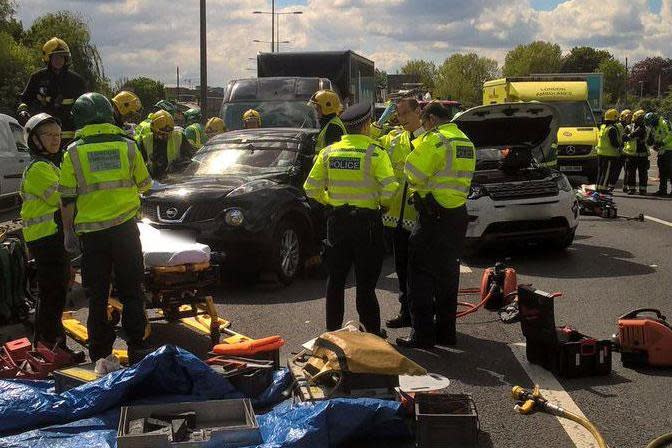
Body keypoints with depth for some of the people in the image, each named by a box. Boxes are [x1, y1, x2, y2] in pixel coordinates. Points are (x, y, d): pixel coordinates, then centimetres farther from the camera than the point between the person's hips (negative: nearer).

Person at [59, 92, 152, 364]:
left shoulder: (74, 152, -3)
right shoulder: (127, 145, 0)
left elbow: (68, 198, -3)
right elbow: (143, 184, 10)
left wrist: (68, 232, 8)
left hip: (91, 232, 0)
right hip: (125, 227, 1)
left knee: (97, 294, 9)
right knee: (131, 291, 9)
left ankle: (100, 353, 13)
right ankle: (136, 348, 11)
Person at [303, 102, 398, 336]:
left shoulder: (328, 152, 2)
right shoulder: (375, 152, -11)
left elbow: (311, 188, 4)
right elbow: (389, 188, -18)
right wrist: (382, 203, 2)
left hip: (336, 219, 4)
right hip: (366, 220, -4)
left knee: (336, 278, 14)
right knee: (366, 281, 3)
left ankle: (332, 329, 20)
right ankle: (372, 332, 7)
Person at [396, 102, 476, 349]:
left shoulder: (434, 140, -13)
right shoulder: (466, 141, 15)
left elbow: (414, 173, -15)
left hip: (434, 217, -9)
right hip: (458, 215, 9)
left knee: (421, 274, -3)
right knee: (448, 273, 15)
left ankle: (422, 334, -3)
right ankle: (446, 331, 22)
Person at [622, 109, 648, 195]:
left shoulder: (646, 129, 13)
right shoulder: (629, 127, 3)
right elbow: (623, 138, -9)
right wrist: (632, 134, -21)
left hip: (643, 155, 2)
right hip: (631, 154, -2)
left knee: (643, 173, 1)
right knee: (631, 172, 2)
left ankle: (643, 189, 6)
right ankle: (631, 188, 10)